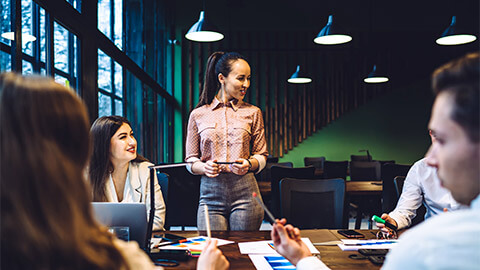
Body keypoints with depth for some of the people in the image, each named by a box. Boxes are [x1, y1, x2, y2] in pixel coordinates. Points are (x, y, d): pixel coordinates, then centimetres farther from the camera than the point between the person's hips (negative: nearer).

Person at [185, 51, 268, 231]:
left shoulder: (252, 113, 9)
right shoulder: (198, 115, 8)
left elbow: (261, 155, 11)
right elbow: (191, 161, 10)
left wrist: (249, 164, -10)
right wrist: (204, 167, -11)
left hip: (245, 191, 1)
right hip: (210, 192, 0)